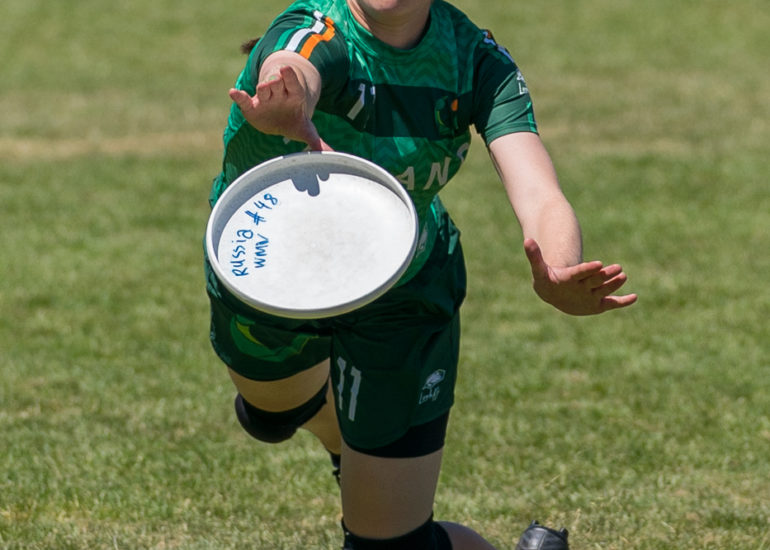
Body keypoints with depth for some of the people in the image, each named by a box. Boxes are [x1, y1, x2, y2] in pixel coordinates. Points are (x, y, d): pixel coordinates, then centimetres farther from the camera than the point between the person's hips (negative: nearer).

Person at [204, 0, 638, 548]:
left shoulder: (478, 61, -27)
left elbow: (540, 197, -38)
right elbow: (288, 75, -61)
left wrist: (558, 276, -63)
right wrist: (287, 112, -88)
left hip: (402, 295, -1)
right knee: (274, 413, 33)